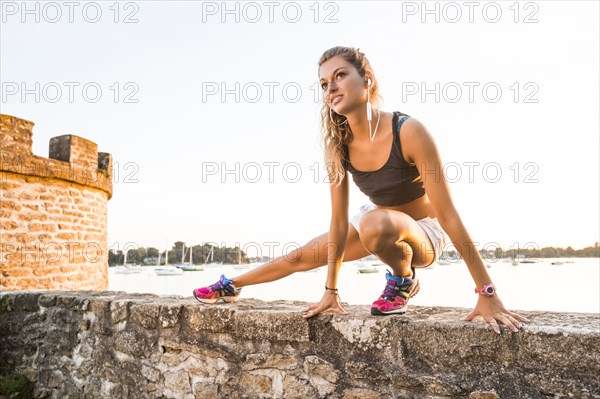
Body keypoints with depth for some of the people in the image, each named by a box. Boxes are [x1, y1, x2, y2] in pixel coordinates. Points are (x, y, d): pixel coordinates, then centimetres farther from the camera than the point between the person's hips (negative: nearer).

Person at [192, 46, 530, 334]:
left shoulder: (409, 132, -31)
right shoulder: (339, 144, -14)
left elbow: (448, 214, -30)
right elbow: (339, 221, -11)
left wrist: (487, 294, -27)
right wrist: (331, 291, -8)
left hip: (423, 233, -5)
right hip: (378, 221, 5)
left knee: (375, 222, -40)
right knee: (300, 258, 8)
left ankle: (404, 281, -8)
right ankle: (231, 287, 33)